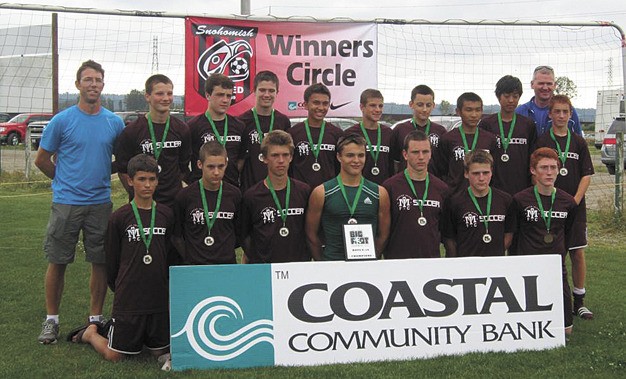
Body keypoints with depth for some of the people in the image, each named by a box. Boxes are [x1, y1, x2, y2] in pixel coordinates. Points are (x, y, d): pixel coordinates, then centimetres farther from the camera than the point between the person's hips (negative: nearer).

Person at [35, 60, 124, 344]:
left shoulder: (115, 123, 4)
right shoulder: (62, 121, -3)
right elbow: (42, 160, 5)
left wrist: (102, 174, 6)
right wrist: (64, 181, 9)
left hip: (101, 202, 2)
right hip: (65, 202, -2)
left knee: (101, 262, 6)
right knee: (57, 262, 4)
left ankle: (95, 318, 19)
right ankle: (51, 319, 17)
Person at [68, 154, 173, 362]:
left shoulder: (167, 215, 3)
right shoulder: (119, 217, -5)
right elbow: (111, 261, 3)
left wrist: (163, 287, 10)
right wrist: (119, 288, 8)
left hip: (159, 298, 3)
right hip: (128, 299, -3)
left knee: (160, 351, 9)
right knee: (114, 356, 3)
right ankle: (90, 333, 32)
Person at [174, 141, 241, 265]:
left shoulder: (234, 194, 2)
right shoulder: (185, 196, -4)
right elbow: (176, 235, 4)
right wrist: (188, 257, 0)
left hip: (228, 264, 2)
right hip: (194, 265, -2)